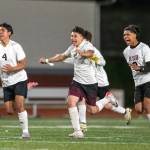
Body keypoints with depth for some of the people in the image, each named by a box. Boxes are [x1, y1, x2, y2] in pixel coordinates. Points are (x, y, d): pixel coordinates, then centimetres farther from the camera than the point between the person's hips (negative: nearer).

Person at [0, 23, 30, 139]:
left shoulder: (15, 46, -9)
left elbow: (24, 64, -9)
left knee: (19, 105, -19)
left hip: (19, 80, -5)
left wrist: (12, 69, -25)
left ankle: (25, 131, -13)